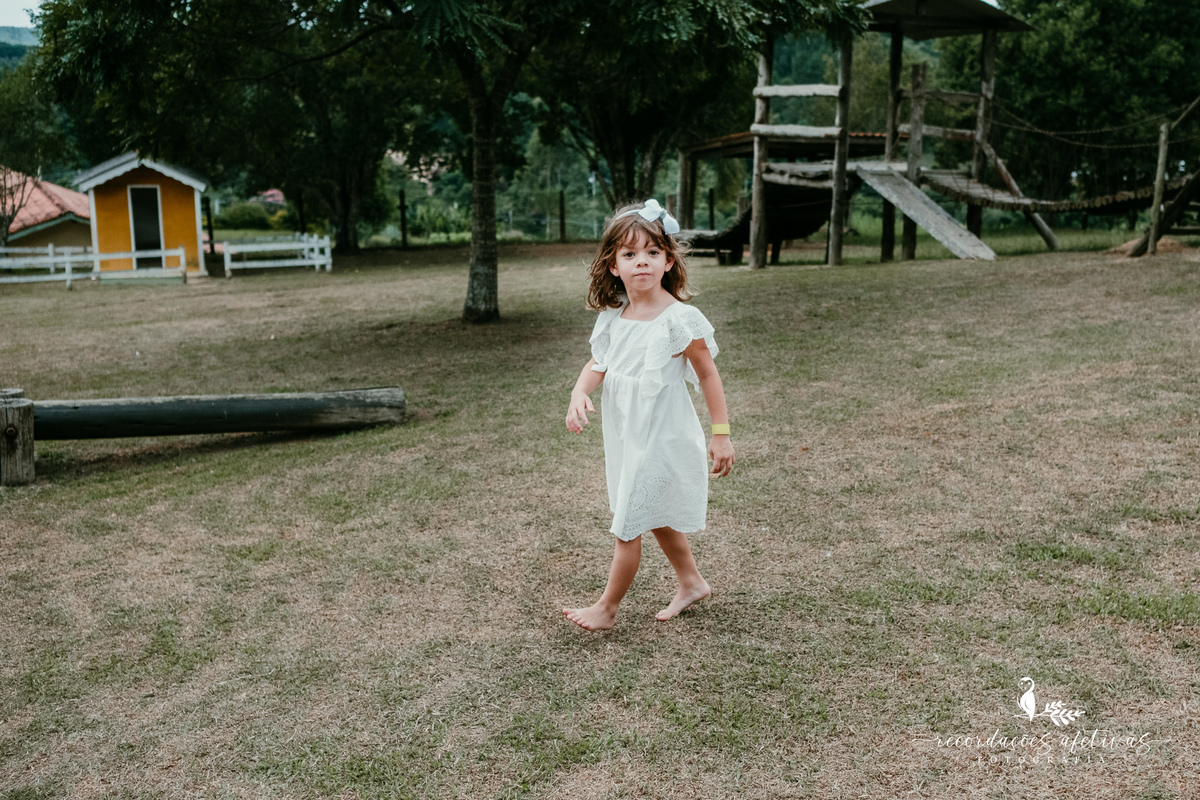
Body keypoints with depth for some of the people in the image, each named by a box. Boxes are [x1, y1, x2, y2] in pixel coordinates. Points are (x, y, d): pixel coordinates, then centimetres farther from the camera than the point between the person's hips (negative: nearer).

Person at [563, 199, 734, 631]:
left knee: (628, 525, 1)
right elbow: (599, 363, 8)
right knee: (656, 518, 22)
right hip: (626, 436, 7)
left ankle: (607, 607, 19)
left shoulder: (679, 319, -19)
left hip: (661, 438, -7)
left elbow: (707, 374, -12)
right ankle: (691, 582, 42)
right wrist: (579, 393, -13)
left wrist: (721, 434, -11)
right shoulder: (614, 316, -1)